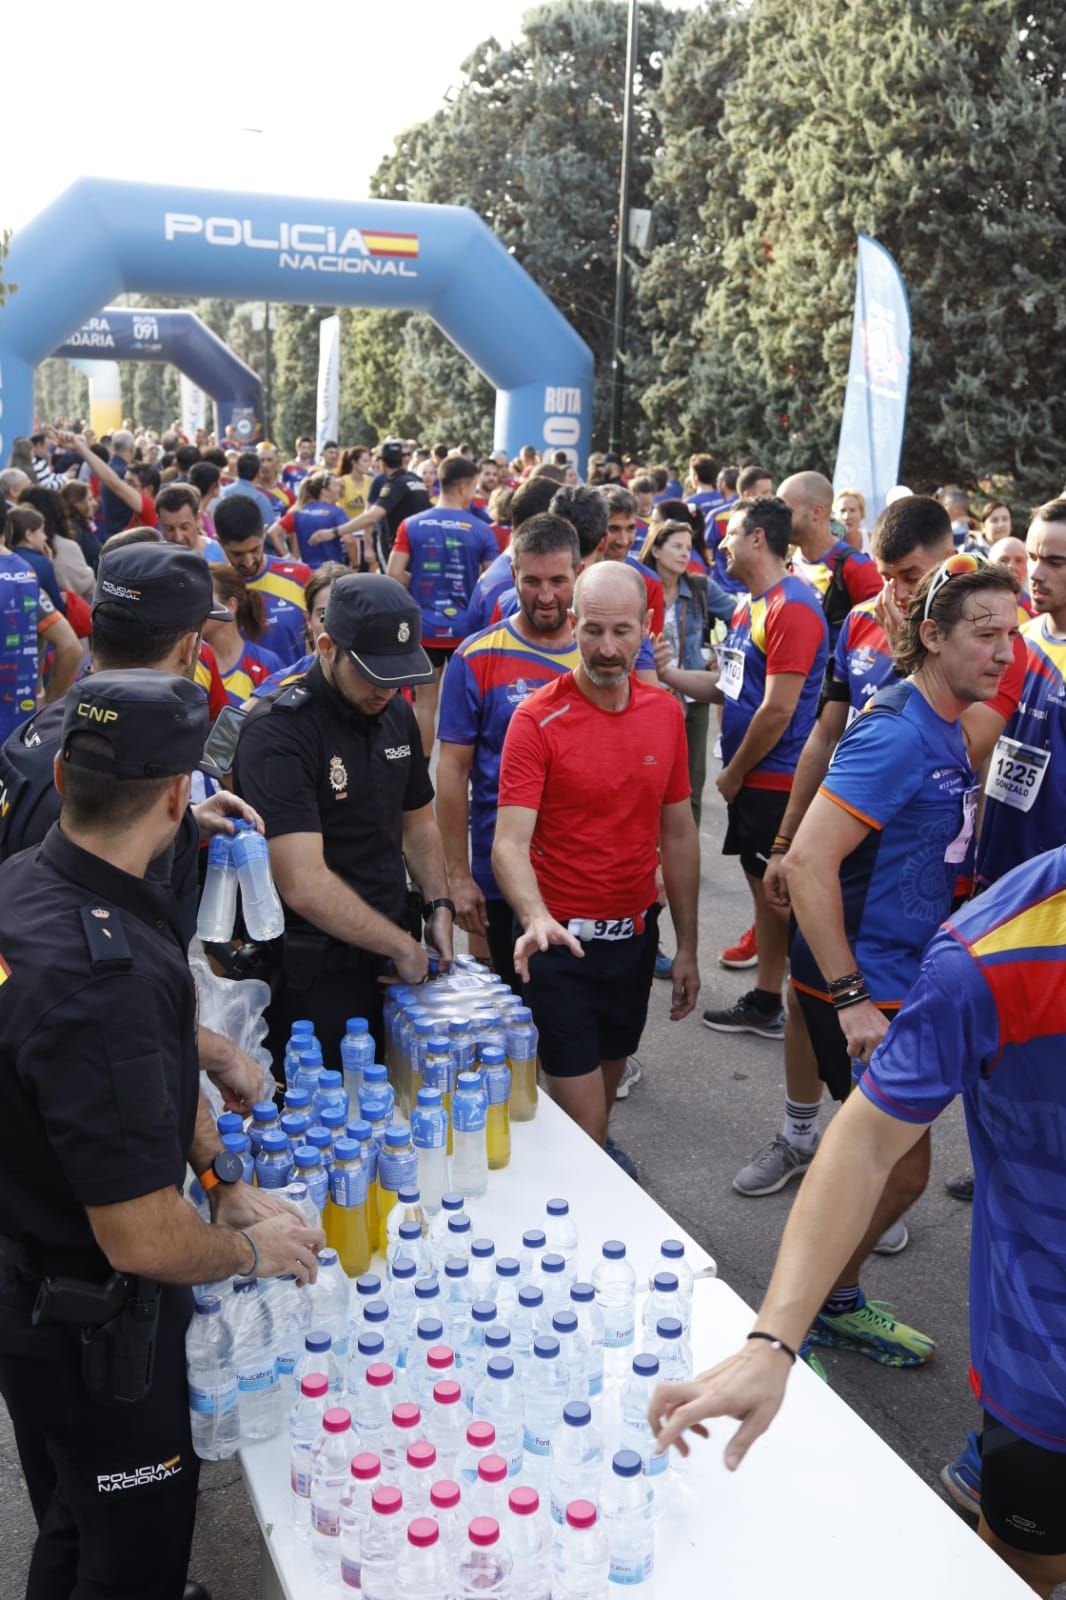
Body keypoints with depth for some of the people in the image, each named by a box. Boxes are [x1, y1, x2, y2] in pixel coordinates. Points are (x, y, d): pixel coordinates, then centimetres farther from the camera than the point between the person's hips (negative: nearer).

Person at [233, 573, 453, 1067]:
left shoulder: (396, 713, 6)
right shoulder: (278, 733, -19)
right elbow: (305, 886, -26)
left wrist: (438, 906, 4)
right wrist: (403, 947, -16)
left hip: (385, 959, 7)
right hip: (313, 979, -7)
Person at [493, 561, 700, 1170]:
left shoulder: (667, 713, 1)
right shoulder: (537, 719, -15)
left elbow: (679, 835, 8)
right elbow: (510, 842, -22)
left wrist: (687, 948, 8)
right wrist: (536, 919, -41)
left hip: (636, 935, 5)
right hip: (562, 939, -5)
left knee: (612, 1067, 24)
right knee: (581, 1119, -2)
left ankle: (599, 1147, 50)